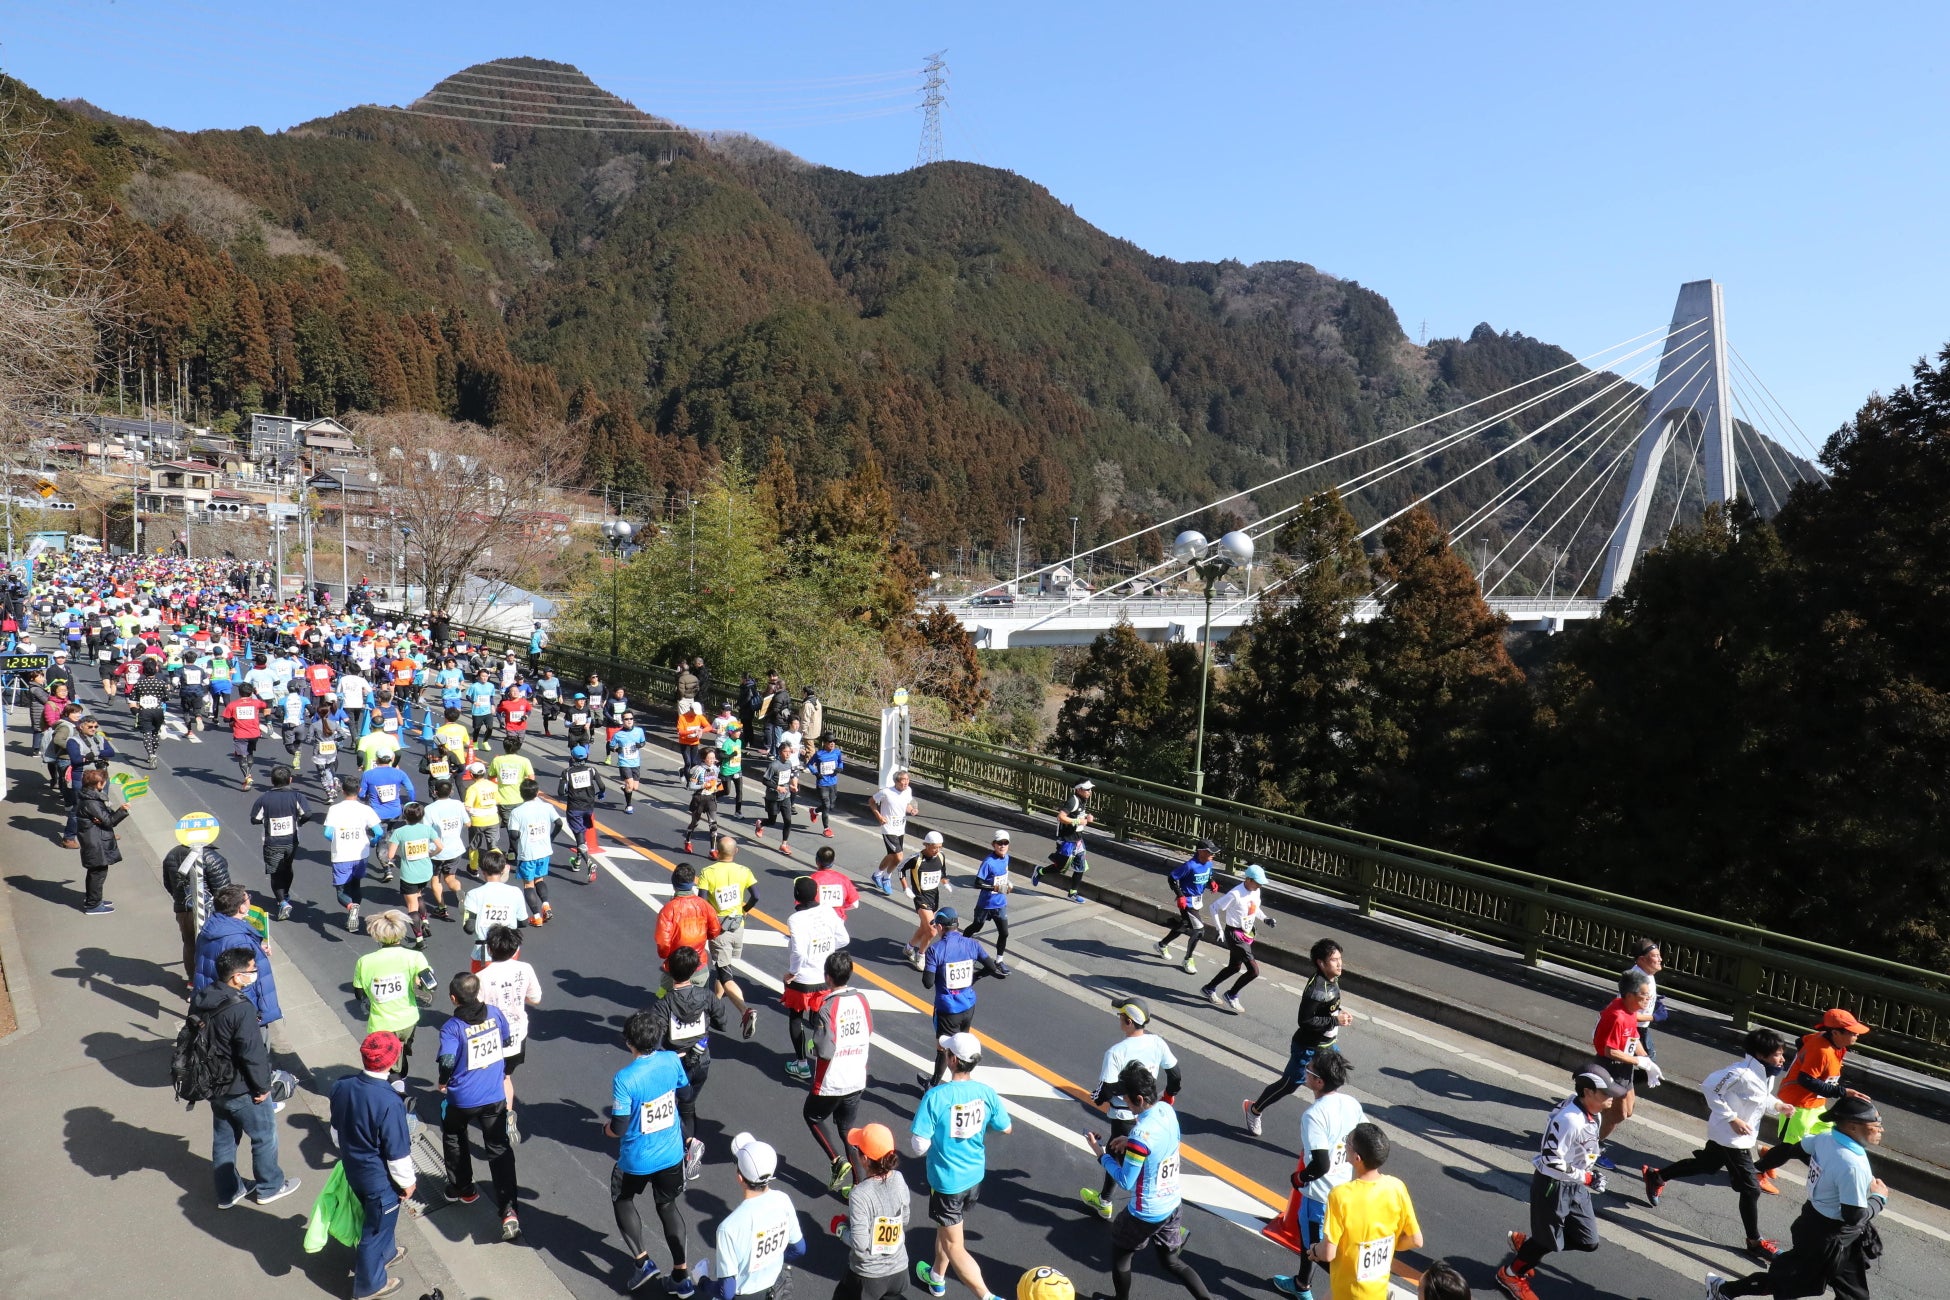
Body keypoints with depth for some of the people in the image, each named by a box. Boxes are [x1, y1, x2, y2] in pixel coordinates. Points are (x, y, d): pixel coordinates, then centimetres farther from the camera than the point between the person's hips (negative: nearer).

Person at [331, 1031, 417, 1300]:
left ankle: (384, 1254, 54)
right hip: (380, 1180, -7)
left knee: (375, 1219, 31)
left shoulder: (342, 1087, -15)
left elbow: (336, 1131, 3)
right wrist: (408, 1181, -6)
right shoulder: (389, 1102, -35)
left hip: (353, 1170, 7)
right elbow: (398, 1152, -24)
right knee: (377, 1228, 17)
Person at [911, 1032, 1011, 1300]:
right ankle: (936, 1277, 49)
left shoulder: (935, 1096, -27)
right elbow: (1005, 1128, 2)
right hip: (975, 1177, 6)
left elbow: (919, 1147, -23)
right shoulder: (987, 1093, -14)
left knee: (954, 1245, 8)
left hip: (947, 1181, -6)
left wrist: (919, 1118, -4)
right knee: (945, 1227, 29)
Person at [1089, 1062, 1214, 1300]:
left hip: (1146, 1214, -7)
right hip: (1172, 1205, 7)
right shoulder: (1168, 1110, -8)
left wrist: (1101, 1154, -13)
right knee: (1171, 1261, 26)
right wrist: (1130, 1142, 3)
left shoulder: (1140, 1134, -32)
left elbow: (1125, 1182, -23)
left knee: (1120, 1257, 21)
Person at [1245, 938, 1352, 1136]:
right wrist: (1335, 1020, -28)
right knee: (1289, 1084, 10)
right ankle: (1254, 1109, 33)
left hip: (1327, 1046, 8)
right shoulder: (1316, 989, -30)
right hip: (1308, 1049, -8)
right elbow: (1305, 1021, -30)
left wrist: (1340, 1016, -2)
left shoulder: (1333, 981, -2)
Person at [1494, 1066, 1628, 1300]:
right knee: (1550, 1242, 6)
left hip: (1576, 1186, 9)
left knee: (1588, 1241, 12)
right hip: (1552, 1186, -9)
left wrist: (1592, 1171, 9)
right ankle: (1511, 1274, 31)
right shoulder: (1569, 1120, -31)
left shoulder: (1592, 1113, -3)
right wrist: (1586, 1177, -23)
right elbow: (1550, 1161, -29)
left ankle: (1526, 1242, 31)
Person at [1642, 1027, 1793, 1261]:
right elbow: (1710, 1087, -28)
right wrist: (1732, 1119, -26)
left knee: (1705, 1165, 25)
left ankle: (1656, 1176, 41)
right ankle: (1755, 1242, 13)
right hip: (1731, 1138, -10)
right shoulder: (1741, 1072, -30)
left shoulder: (1766, 1074, 0)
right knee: (1750, 1188, -2)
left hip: (1742, 1137, 10)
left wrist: (1778, 1106, -7)